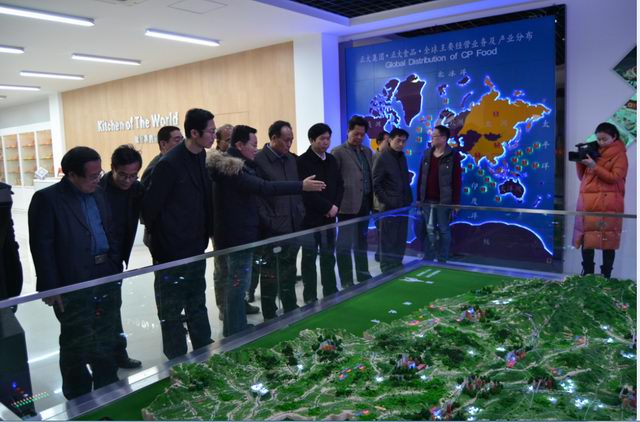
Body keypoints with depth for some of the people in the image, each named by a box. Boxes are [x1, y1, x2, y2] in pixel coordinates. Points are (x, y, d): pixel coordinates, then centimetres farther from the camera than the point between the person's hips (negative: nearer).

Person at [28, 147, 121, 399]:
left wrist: (116, 266, 10)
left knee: (105, 342, 18)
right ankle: (79, 399, 28)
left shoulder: (97, 194, 9)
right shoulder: (47, 199, -11)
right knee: (77, 345, 9)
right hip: (73, 286, -6)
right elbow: (42, 246, -12)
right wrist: (50, 287, -14)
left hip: (105, 280, 6)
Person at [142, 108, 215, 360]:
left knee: (198, 306, 19)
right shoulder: (169, 164, -18)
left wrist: (205, 235, 10)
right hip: (172, 253, -7)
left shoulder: (203, 160, 4)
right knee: (171, 312, 8)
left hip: (196, 250, 7)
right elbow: (150, 207, -14)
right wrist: (161, 239, -3)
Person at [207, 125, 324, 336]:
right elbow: (263, 187, -29)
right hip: (238, 234, -11)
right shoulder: (232, 167, -20)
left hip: (237, 232, 11)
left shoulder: (233, 164, 13)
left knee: (236, 283, 20)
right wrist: (301, 186, -30)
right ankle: (235, 333, 9)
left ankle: (234, 329, 33)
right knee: (238, 283, -2)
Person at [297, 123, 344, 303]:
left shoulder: (331, 160, 11)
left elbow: (340, 185, 13)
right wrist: (327, 207, -13)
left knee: (329, 256, 13)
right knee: (309, 258, 3)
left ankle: (331, 292, 24)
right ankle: (310, 297, 12)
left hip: (330, 216, 6)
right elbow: (307, 191, -17)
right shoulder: (303, 161, -9)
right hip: (310, 217, -6)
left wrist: (335, 205, -3)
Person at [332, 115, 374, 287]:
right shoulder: (338, 152, -5)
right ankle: (346, 282, 6)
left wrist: (373, 199, 11)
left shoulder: (367, 152, 16)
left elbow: (370, 177, 18)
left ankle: (364, 276, 29)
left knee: (361, 243, 17)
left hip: (365, 204, 7)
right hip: (348, 205, -7)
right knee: (345, 245, -2)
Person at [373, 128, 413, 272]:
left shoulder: (402, 157, 13)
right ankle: (387, 268, 11)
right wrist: (386, 201, -12)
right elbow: (376, 184, -10)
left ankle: (397, 265, 23)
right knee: (388, 239, 1)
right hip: (390, 206, -7)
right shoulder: (382, 158, -8)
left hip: (403, 205, 7)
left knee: (401, 239, 11)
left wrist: (409, 199, 9)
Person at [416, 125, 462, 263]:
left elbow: (457, 181, -7)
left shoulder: (453, 156, -6)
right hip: (427, 200, 4)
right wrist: (419, 198, 9)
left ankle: (442, 260, 17)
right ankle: (428, 259, 20)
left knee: (444, 230, 7)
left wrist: (456, 202, -10)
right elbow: (421, 177, 11)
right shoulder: (427, 154, 9)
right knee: (429, 230, 10)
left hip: (444, 201, -4)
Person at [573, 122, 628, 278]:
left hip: (607, 204, -5)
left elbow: (615, 178, -8)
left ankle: (606, 275, 0)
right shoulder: (593, 152, 19)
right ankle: (587, 274, 7)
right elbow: (583, 177, 20)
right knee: (586, 238, 0)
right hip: (588, 202, 5)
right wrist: (580, 162, 2)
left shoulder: (619, 155, 4)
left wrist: (594, 167, -16)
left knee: (608, 240, -4)